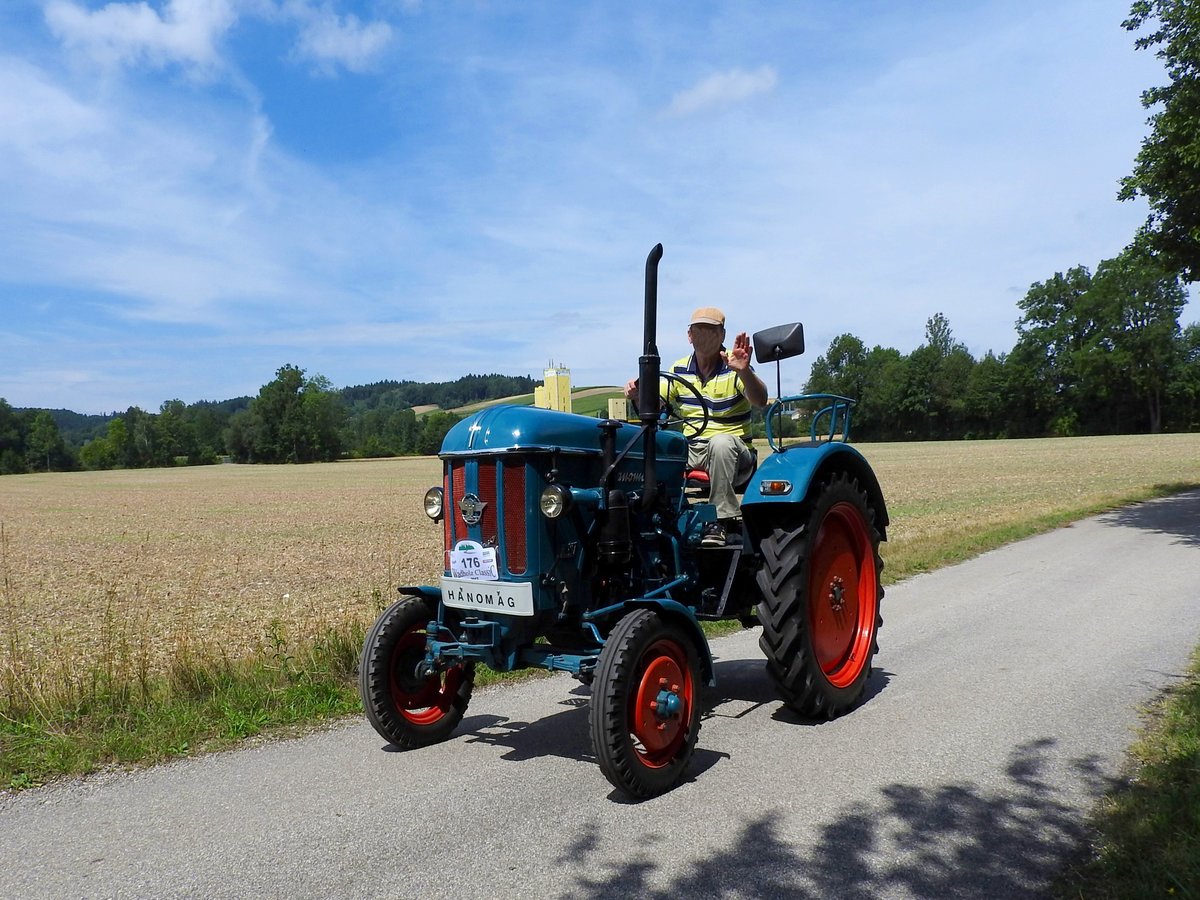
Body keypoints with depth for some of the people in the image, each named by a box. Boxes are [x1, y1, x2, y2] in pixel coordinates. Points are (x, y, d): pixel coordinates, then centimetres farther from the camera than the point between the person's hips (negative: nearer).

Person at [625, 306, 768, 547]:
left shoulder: (734, 367, -5)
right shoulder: (679, 369, 10)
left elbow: (760, 401, -22)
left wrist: (743, 370, -41)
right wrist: (638, 394, -19)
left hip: (732, 454, -3)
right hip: (691, 450, 3)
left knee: (721, 442, -38)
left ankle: (722, 520, -28)